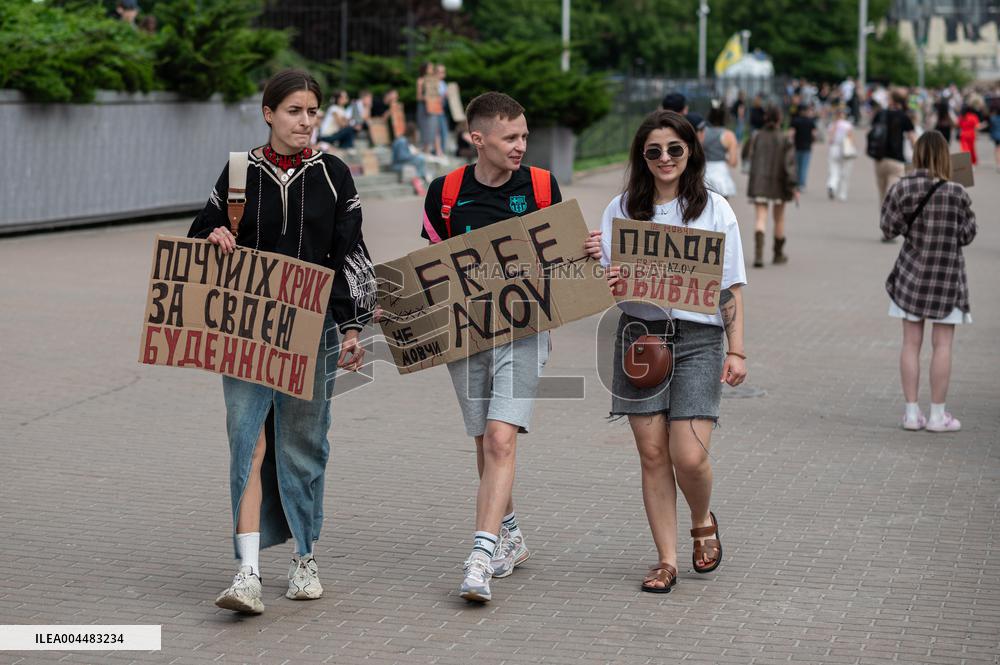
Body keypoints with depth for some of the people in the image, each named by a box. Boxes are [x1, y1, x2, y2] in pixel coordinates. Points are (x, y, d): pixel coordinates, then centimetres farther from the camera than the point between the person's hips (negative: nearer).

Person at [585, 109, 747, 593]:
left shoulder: (714, 209, 4)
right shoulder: (620, 210, 7)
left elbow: (731, 287, 5)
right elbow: (604, 283, 9)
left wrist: (737, 350, -1)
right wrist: (595, 261, -14)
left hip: (697, 338, -2)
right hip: (639, 334, 2)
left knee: (689, 456, -10)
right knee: (653, 455, 2)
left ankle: (703, 523, 22)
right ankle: (666, 560, 12)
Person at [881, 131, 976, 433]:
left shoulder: (902, 188, -7)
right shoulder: (957, 193, -12)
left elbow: (890, 228, -2)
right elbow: (967, 234, -6)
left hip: (911, 273, 2)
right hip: (947, 275, -2)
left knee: (911, 343, 8)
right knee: (942, 345, 4)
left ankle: (912, 412, 9)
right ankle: (937, 414, 6)